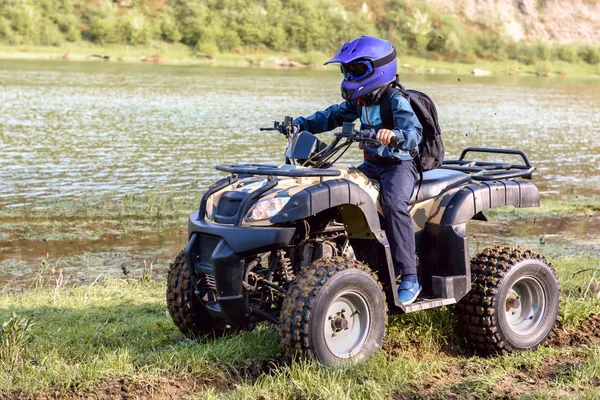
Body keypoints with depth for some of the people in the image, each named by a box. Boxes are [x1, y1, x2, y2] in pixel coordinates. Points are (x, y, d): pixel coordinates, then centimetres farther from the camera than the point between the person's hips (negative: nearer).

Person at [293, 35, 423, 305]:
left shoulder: (396, 102, -16)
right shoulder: (359, 102, 9)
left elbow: (414, 134, -29)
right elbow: (333, 116, 16)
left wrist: (395, 134, -52)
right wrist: (302, 124, 2)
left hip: (399, 164, -8)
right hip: (372, 164, 8)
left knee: (394, 203, -34)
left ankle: (409, 278, -30)